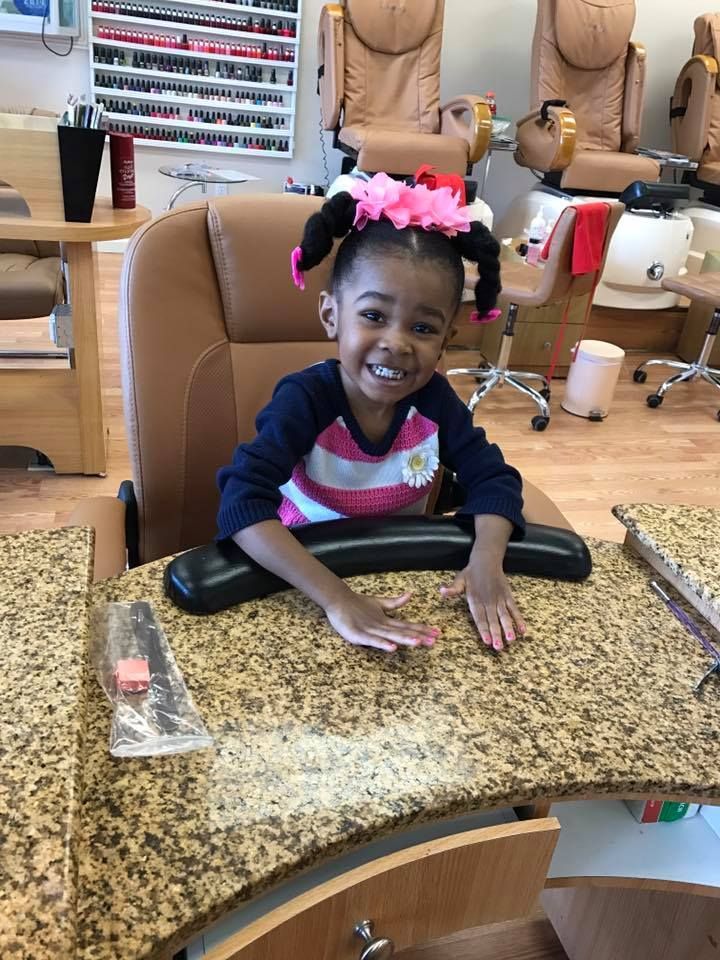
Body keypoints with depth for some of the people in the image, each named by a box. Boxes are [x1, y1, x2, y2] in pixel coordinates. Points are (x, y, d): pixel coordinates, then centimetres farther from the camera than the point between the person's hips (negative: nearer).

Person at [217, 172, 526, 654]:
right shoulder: (305, 400, -23)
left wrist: (487, 562, -26)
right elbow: (243, 505, -33)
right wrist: (338, 599, -43)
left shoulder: (435, 401, -10)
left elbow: (493, 478, -6)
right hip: (300, 584, -4)